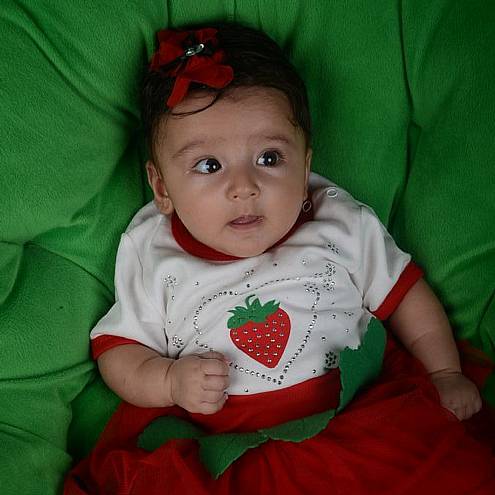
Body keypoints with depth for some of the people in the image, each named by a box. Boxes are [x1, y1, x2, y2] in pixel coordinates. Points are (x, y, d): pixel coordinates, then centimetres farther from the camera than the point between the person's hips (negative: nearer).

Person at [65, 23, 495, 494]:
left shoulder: (344, 226, -3)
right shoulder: (150, 257, -5)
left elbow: (402, 293, 12)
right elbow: (118, 349, 3)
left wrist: (445, 374, 13)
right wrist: (170, 381, -15)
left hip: (356, 419, 1)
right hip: (216, 444, -1)